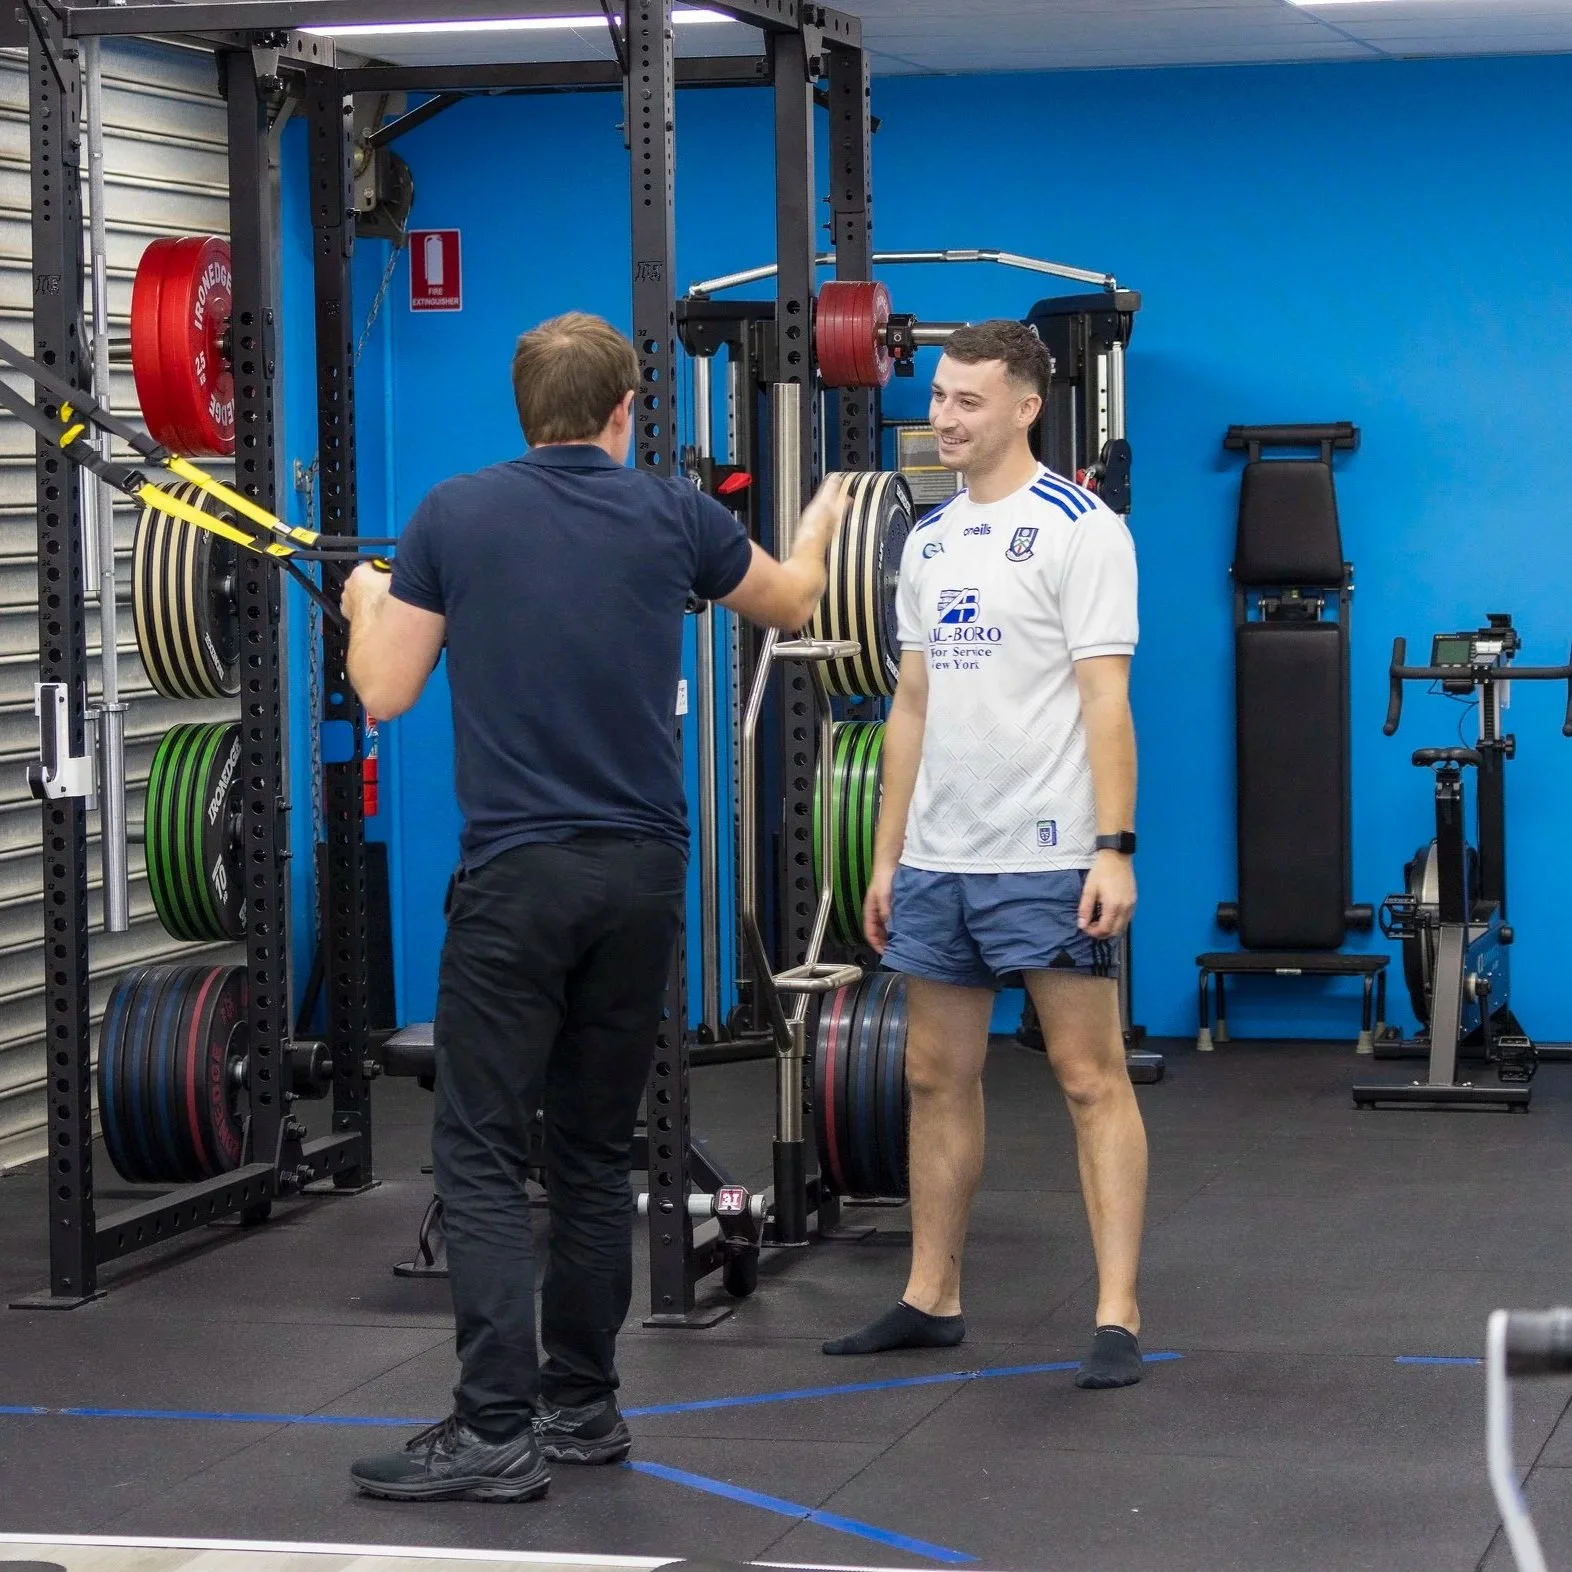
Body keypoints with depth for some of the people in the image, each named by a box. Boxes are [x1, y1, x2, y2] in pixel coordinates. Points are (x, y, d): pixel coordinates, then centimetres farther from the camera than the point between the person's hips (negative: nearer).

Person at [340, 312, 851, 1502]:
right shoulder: (674, 517, 4)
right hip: (641, 873, 3)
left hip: (516, 874, -3)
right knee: (597, 1152, 13)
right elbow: (791, 602, 24)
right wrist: (819, 529, 47)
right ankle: (582, 1409, 17)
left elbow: (385, 692, 1)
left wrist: (368, 607, 23)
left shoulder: (454, 517, -2)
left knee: (484, 1155, -3)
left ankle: (497, 1432, -9)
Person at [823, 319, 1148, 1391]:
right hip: (937, 859, 8)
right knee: (938, 1078, 12)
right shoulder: (930, 541, 14)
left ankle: (1118, 1317, -4)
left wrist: (1114, 847, -20)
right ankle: (932, 1299, 21)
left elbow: (1104, 698, -13)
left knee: (1092, 1079, -4)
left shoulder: (1078, 529, -8)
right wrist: (886, 856, 15)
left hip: (1045, 860, -8)